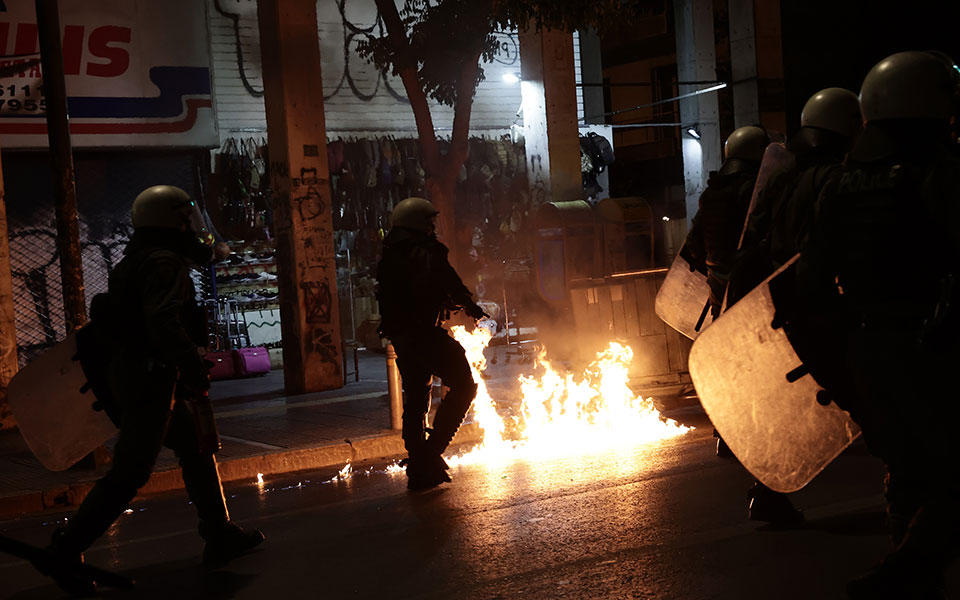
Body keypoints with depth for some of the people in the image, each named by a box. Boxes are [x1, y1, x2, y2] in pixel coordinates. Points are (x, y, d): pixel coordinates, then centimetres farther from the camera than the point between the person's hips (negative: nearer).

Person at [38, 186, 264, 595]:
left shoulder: (137, 262, 17)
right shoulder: (166, 263, -13)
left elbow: (110, 319, 22)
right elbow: (163, 322, -27)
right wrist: (193, 366, -25)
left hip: (127, 370, 11)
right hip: (149, 373, -11)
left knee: (196, 450, 16)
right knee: (129, 472, -8)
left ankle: (221, 538, 21)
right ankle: (66, 551, -3)